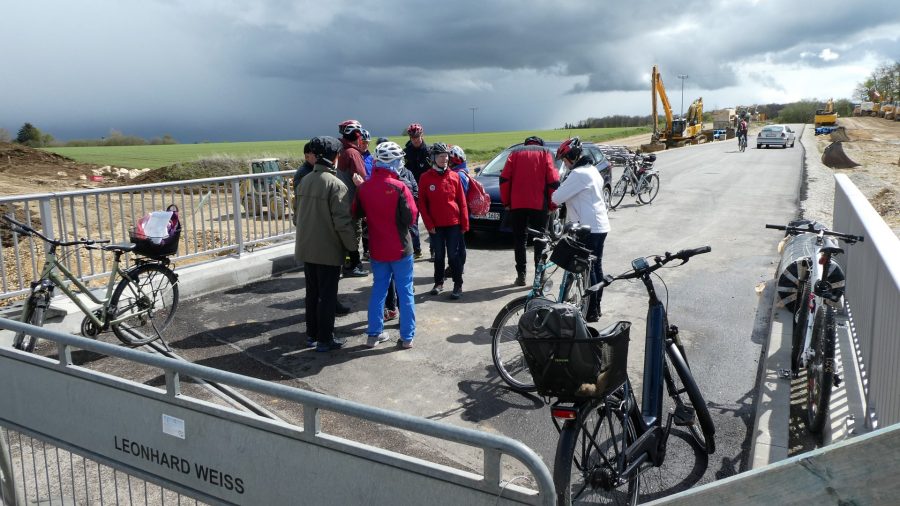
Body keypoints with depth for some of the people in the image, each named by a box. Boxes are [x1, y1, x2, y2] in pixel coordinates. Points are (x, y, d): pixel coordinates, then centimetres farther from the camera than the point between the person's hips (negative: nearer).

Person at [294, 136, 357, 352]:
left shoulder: (305, 180, 4)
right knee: (327, 296, 4)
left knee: (312, 293, 18)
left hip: (306, 248, 7)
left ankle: (311, 334, 28)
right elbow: (342, 221, -20)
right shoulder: (335, 184, -18)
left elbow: (300, 213, 12)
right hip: (328, 250, -6)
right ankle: (325, 340, 11)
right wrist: (351, 244, -7)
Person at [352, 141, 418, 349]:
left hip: (377, 249, 4)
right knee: (405, 291, 8)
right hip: (400, 248, -4)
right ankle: (407, 336, 13)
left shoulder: (364, 187, -4)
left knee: (378, 289, 17)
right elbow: (411, 217, -15)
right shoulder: (399, 187, -17)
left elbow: (357, 214, 7)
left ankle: (374, 334, 21)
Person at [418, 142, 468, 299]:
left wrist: (464, 223, 0)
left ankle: (458, 285, 11)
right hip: (435, 225, 0)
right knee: (439, 255, 10)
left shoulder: (454, 176, 1)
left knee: (453, 255, 2)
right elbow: (422, 204, -1)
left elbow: (462, 201, 2)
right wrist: (429, 224, -6)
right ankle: (439, 283, 24)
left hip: (453, 223, 0)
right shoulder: (425, 178, -2)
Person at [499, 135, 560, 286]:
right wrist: (552, 205, 4)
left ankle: (521, 275, 6)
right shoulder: (545, 153, 8)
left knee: (519, 239, 8)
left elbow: (504, 179, 1)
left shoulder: (515, 152, 12)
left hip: (517, 204, 1)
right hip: (539, 204, -1)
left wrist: (506, 202, 7)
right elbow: (553, 181, -3)